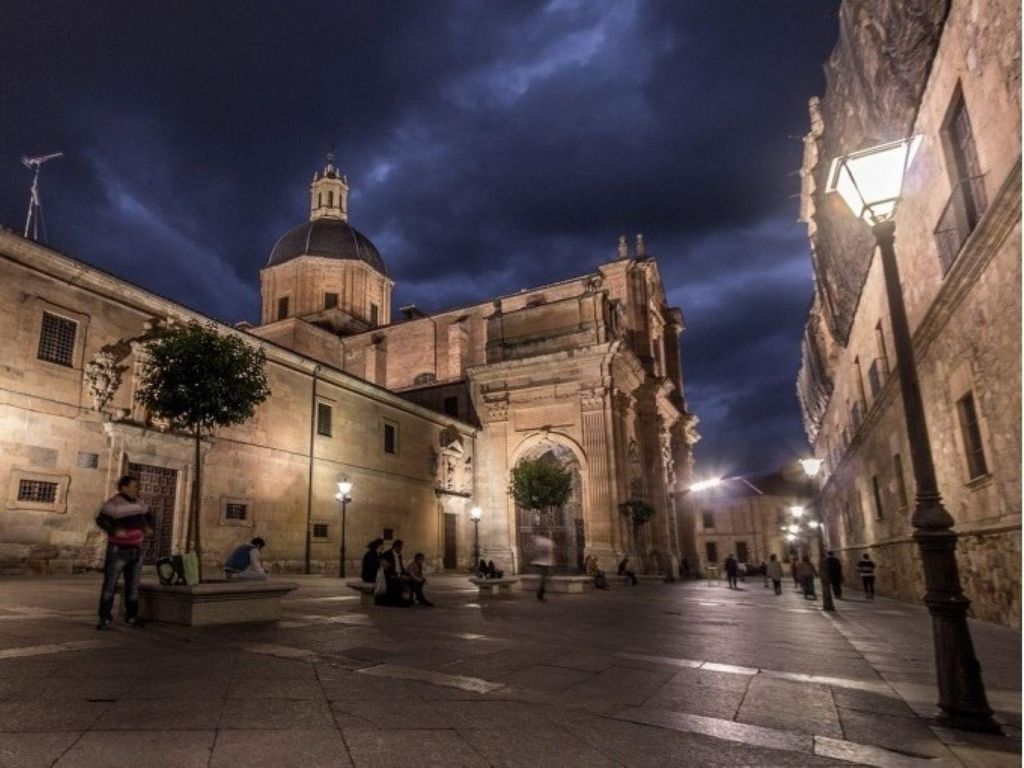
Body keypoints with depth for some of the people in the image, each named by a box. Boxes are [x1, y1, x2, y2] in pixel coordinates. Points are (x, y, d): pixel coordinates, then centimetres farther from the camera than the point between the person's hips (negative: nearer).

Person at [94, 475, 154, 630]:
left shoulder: (138, 503, 8)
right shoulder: (114, 503, -15)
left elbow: (148, 514, 24)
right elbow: (101, 520, -25)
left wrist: (149, 526, 6)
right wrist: (114, 531, -39)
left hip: (136, 550, 7)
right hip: (118, 550, -7)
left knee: (133, 586, 12)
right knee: (110, 585, -5)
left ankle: (131, 617, 21)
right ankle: (106, 619, 1)